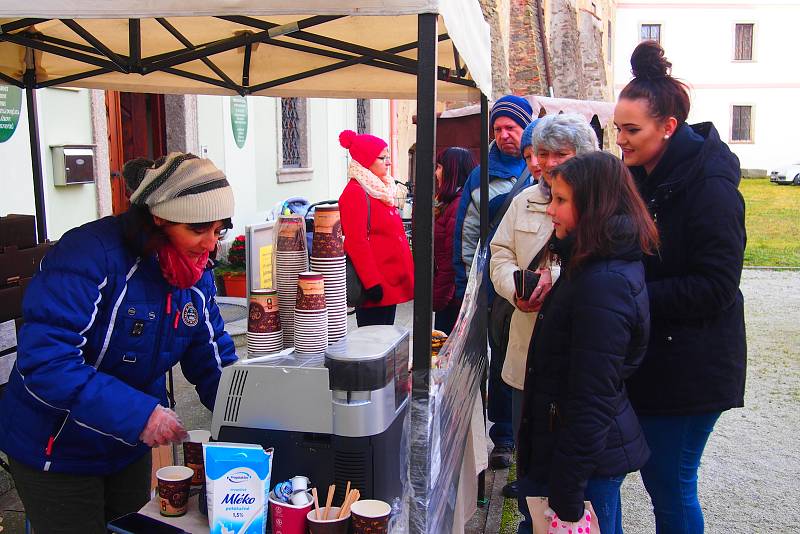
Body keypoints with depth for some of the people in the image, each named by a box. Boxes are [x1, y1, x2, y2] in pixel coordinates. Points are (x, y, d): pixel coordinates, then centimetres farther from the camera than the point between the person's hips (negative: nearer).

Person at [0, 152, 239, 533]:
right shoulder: (90, 255, -28)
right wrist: (139, 413, -38)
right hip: (57, 446, -6)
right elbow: (44, 362, -34)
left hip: (132, 445, 7)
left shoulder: (197, 273, -5)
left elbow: (213, 362, -2)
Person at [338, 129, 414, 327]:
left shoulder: (381, 190, 17)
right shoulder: (355, 193, -13)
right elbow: (356, 243, -20)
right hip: (375, 287, -9)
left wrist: (405, 272, 20)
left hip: (391, 282, 9)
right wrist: (372, 282, -22)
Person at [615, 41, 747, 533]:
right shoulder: (641, 177, 8)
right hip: (647, 358, 8)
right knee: (657, 476, 18)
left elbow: (715, 288, -20)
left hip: (689, 367, -8)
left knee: (671, 484, 4)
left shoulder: (710, 187, -17)